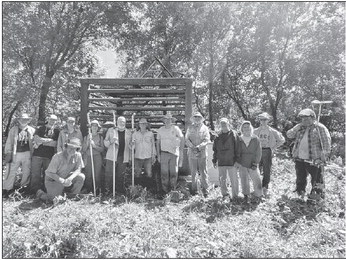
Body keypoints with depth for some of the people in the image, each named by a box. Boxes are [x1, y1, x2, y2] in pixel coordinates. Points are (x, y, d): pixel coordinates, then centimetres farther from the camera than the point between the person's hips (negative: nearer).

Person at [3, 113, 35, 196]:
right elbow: (9, 142, 4)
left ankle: (24, 186, 25)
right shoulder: (13, 129, 5)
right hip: (15, 153, -1)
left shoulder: (32, 130, 5)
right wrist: (8, 153, -3)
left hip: (27, 153, 1)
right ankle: (7, 188, 11)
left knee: (26, 171, 8)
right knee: (11, 171, 0)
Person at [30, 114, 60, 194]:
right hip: (37, 154, 0)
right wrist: (49, 140, -7)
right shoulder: (40, 128, 10)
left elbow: (55, 144, -3)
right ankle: (34, 191, 8)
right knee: (35, 174, -1)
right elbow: (36, 139, -4)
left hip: (49, 156, 1)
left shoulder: (56, 130, 9)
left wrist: (41, 141, -6)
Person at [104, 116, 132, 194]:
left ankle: (120, 191, 17)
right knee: (109, 174, -3)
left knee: (121, 175, 6)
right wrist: (111, 141, -16)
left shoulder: (129, 132, 11)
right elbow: (105, 142, 6)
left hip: (123, 158, 1)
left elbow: (130, 145, 15)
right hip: (112, 157, -1)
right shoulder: (111, 130, 7)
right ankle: (108, 190, 10)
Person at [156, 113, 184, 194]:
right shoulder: (160, 130, 6)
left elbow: (182, 139, 6)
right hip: (164, 153, 2)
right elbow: (158, 142, 13)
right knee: (164, 173, 0)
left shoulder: (175, 128, -2)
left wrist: (181, 150, -2)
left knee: (174, 173, 1)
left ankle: (173, 190, 15)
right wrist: (158, 154, 9)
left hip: (174, 154, -2)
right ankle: (165, 191, 11)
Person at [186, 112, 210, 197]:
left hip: (202, 153, -1)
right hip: (191, 153, 1)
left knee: (203, 172, -2)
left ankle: (205, 190, 5)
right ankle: (194, 190, 13)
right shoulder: (190, 128, 11)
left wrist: (199, 147, -14)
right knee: (193, 172, 5)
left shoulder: (205, 128, 8)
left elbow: (207, 140, 0)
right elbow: (186, 139, 5)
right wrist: (193, 147, -11)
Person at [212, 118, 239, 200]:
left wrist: (237, 160, -8)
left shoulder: (233, 134, -3)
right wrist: (214, 160, 11)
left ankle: (235, 195, 19)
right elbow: (215, 149, 13)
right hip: (221, 162, 4)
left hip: (231, 162, -3)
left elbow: (237, 148, -4)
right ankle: (225, 194, 27)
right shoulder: (218, 136, 8)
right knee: (222, 179, 11)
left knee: (234, 179, 4)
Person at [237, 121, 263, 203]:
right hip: (242, 164, 1)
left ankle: (258, 195, 24)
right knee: (244, 181, 5)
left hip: (252, 165, -1)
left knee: (256, 180, 2)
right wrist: (237, 161, -1)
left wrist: (255, 163, -7)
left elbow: (258, 153, -1)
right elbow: (237, 152, 8)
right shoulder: (240, 140, 0)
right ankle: (246, 196, 20)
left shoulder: (256, 139, -2)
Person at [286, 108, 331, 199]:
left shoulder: (320, 128, -4)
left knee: (317, 181, 2)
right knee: (300, 180, 17)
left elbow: (326, 143, -8)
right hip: (299, 159, 5)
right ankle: (301, 195, 33)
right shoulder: (300, 128, 11)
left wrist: (323, 157, -17)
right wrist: (298, 127, -7)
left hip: (313, 160, -5)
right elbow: (289, 135, 4)